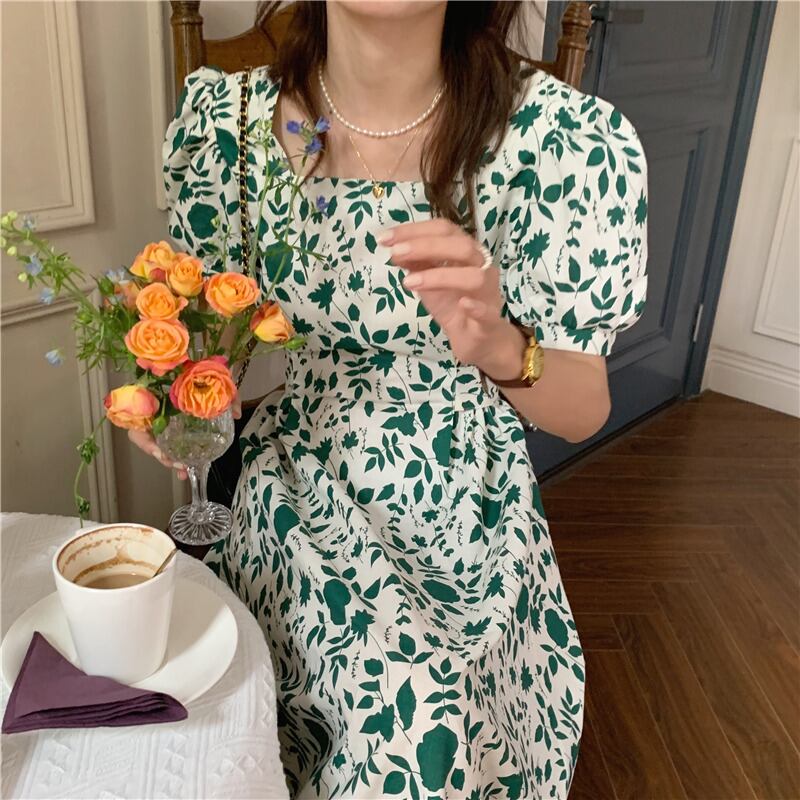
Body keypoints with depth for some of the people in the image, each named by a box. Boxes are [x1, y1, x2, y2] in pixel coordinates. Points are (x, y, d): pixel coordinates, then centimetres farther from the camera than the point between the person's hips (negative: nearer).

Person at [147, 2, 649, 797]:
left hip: (459, 541, -2)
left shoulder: (568, 139, -21)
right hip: (289, 515, 3)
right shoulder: (223, 116, -11)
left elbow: (584, 410, -13)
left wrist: (499, 347, -35)